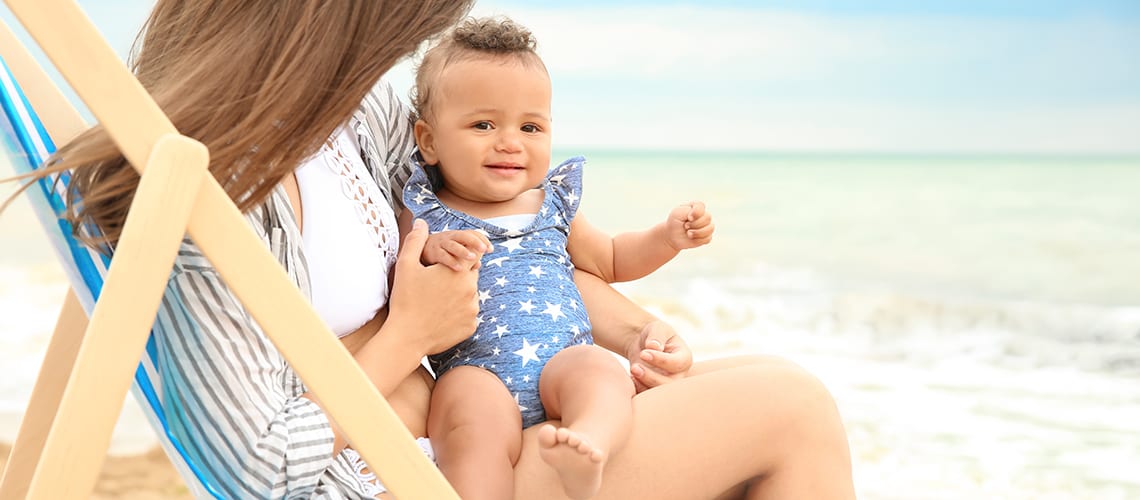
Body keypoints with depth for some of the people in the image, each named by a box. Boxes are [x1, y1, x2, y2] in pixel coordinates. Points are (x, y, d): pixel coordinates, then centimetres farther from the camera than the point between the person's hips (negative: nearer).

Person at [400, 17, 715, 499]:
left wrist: (668, 236, 20)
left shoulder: (553, 204, 22)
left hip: (562, 359, 3)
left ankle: (587, 444, -57)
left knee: (599, 368, -30)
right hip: (472, 370, -3)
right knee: (477, 407, -36)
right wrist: (431, 257, -21)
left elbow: (610, 260, 37)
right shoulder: (424, 215, 10)